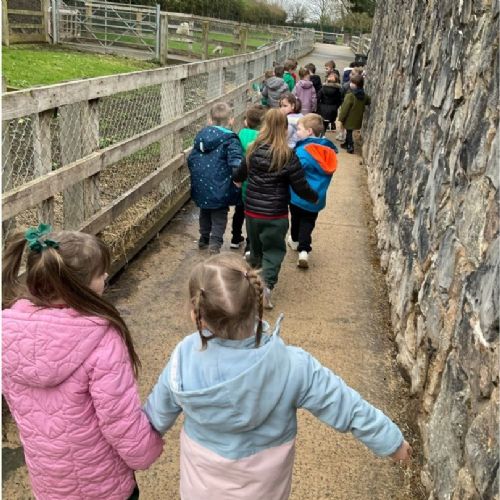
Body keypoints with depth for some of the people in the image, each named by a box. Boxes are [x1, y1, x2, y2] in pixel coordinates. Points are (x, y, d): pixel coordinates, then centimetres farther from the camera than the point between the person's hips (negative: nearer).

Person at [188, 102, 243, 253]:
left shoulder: (200, 136, 9)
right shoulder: (230, 140, -12)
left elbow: (191, 159, 15)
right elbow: (235, 162, -25)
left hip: (201, 186, 6)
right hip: (219, 188, -6)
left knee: (205, 213, 24)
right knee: (219, 217, 7)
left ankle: (204, 239, 35)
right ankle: (215, 243, 0)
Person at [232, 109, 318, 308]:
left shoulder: (253, 150, -2)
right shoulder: (288, 156, -15)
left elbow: (238, 176, 13)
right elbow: (301, 187, -10)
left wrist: (237, 180, 37)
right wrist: (315, 197, 10)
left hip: (251, 211, 4)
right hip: (276, 215, -4)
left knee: (255, 249, 21)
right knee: (274, 252, 6)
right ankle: (267, 285, -13)